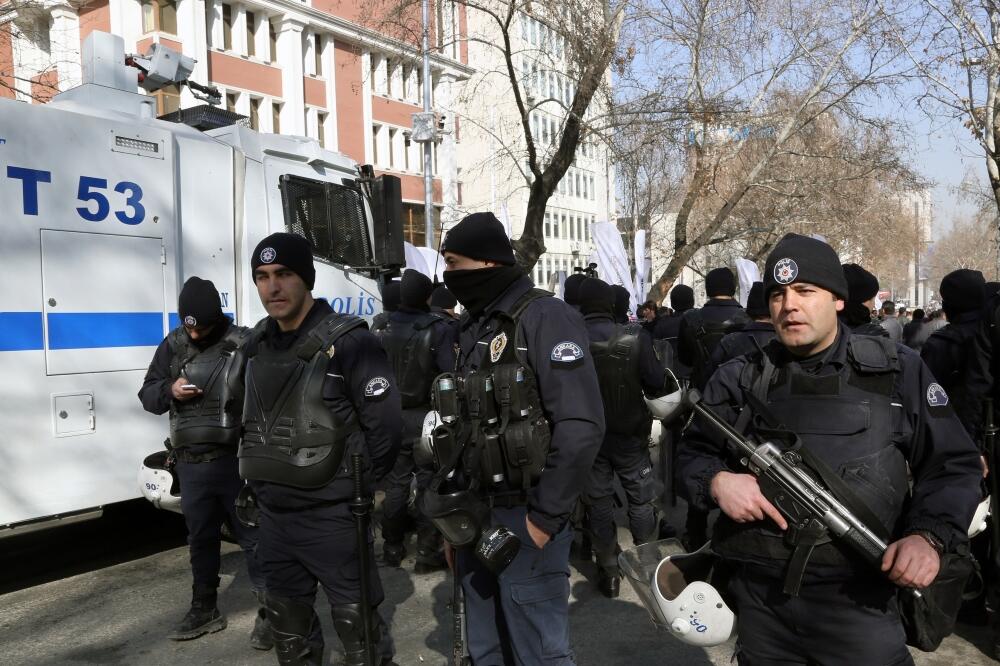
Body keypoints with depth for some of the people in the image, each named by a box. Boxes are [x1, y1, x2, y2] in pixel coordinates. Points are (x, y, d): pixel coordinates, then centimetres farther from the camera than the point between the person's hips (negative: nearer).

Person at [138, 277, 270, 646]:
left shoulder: (244, 344, -11)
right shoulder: (172, 345, 6)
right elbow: (147, 395, 13)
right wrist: (170, 391, -10)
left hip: (236, 461, -5)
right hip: (190, 464, 5)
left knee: (252, 536, 3)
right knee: (201, 537, 19)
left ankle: (268, 612, 16)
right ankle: (204, 609, 36)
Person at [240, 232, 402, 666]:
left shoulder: (348, 342, -16)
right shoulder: (258, 344, 8)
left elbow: (385, 424, -17)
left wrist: (357, 488, -8)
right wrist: (258, 480, 16)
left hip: (331, 514, -7)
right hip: (272, 514, 7)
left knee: (357, 622, 4)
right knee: (287, 621, 22)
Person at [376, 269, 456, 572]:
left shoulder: (385, 332, 2)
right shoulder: (440, 330, -14)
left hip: (394, 418, 4)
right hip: (429, 418, -4)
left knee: (396, 484, 14)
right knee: (429, 485, 5)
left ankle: (392, 547, 25)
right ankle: (427, 552, 11)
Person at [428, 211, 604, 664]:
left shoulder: (546, 318, -14)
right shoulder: (472, 328, 11)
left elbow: (581, 427, -22)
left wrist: (544, 518, -18)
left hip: (524, 519, -7)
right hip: (474, 515, 8)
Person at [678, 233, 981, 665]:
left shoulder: (897, 371, 0)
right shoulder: (739, 380, 3)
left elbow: (953, 465, 4)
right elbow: (694, 453, 10)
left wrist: (929, 535, -13)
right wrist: (717, 481, -13)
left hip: (857, 601, -1)